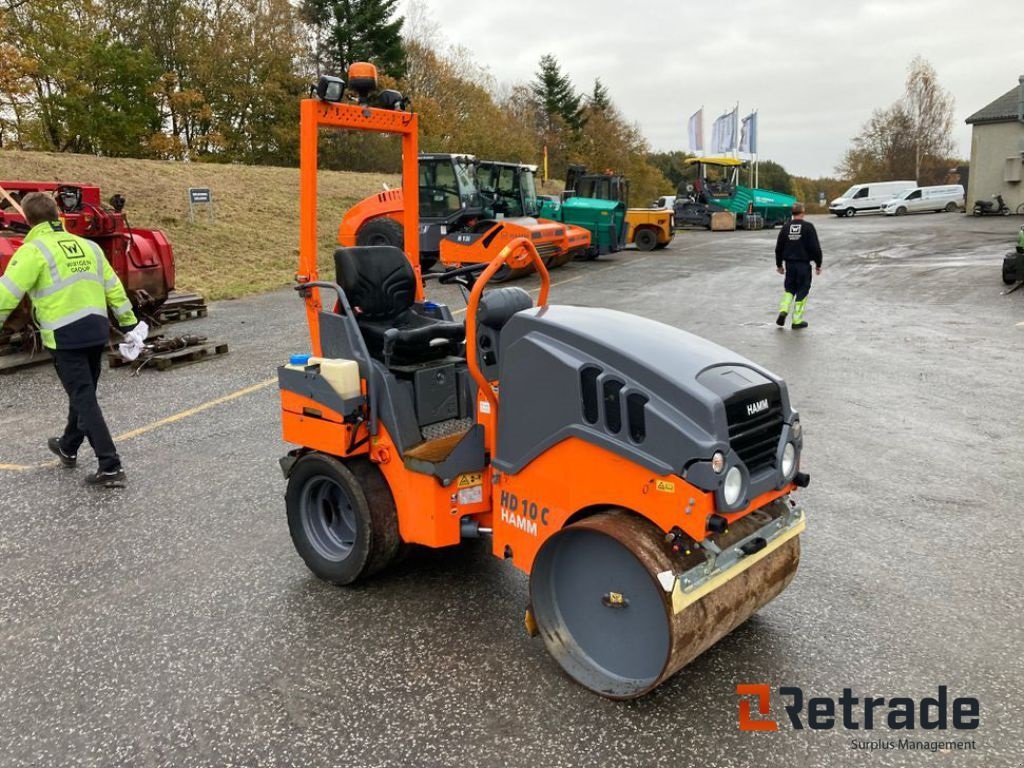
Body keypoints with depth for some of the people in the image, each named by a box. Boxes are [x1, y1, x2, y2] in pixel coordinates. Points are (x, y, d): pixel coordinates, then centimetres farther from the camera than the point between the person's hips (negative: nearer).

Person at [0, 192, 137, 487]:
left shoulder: (34, 251, -8)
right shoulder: (88, 246, 11)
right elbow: (114, 288, 15)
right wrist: (129, 324, 23)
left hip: (65, 336, -6)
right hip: (97, 330, 7)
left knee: (84, 399, -4)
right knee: (83, 393, 21)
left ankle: (110, 467, -8)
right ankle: (68, 448, 42)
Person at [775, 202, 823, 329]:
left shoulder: (785, 227, 2)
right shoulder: (808, 227, -10)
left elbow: (779, 247, 7)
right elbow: (815, 247, -10)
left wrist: (779, 264, 18)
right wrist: (818, 264, 1)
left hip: (789, 264, 4)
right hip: (804, 264, -4)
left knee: (789, 289, 18)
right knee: (802, 291, 5)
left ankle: (783, 310, -4)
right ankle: (797, 320, 7)